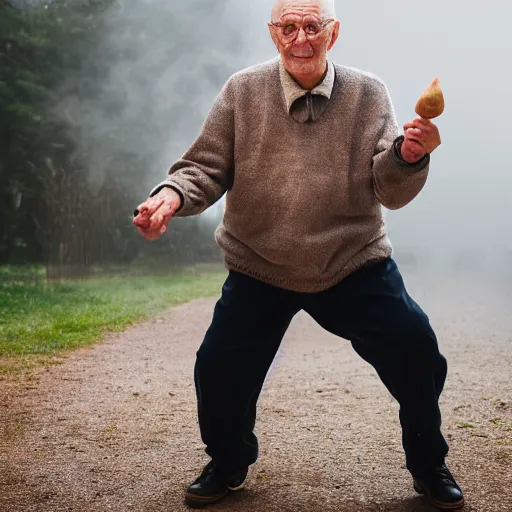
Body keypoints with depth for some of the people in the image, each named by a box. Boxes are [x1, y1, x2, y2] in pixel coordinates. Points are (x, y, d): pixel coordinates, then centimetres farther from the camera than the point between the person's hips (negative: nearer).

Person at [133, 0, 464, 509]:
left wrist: (408, 156, -30)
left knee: (416, 353, -9)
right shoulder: (242, 91, -4)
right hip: (258, 268, 1)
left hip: (354, 263, 0)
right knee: (218, 371, -4)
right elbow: (206, 168, -3)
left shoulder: (368, 94, -3)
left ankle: (429, 467, 20)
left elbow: (390, 192, -8)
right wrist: (172, 194, -24)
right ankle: (226, 465, 29)